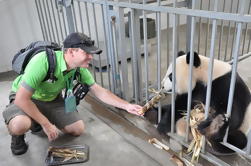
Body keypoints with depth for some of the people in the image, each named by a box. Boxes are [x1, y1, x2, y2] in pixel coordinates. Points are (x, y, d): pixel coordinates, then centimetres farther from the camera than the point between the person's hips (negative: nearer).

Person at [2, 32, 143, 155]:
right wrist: (46, 125, -26)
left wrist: (126, 106, -14)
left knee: (78, 129, -3)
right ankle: (18, 135, 2)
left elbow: (99, 91, -7)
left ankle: (39, 122, 19)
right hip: (25, 99, -5)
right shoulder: (43, 61, -37)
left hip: (52, 99, 6)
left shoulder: (80, 68, -17)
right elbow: (22, 98, -32)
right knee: (20, 125, -38)